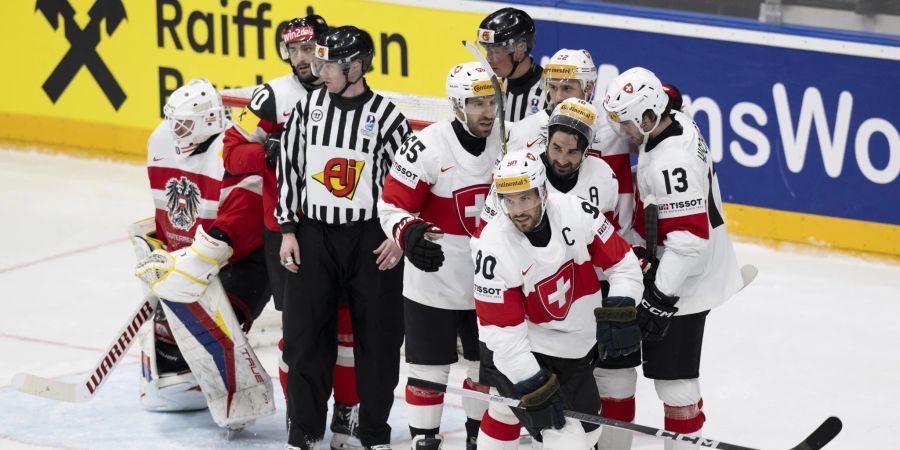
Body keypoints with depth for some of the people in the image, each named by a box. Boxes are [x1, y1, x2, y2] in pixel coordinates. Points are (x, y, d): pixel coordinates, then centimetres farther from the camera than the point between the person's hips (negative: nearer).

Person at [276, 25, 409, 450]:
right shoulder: (308, 107, 1)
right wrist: (288, 230, 2)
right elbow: (289, 166, 6)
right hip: (313, 235, 2)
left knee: (377, 337, 4)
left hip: (371, 238, -2)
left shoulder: (386, 115, -7)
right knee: (305, 335, 3)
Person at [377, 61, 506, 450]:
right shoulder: (426, 147, -19)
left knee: (487, 365, 16)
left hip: (490, 281, 5)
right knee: (430, 368, 2)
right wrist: (410, 235, -32)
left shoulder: (506, 140, -3)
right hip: (435, 277, -5)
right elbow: (391, 206, -14)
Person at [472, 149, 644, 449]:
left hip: (576, 350, 6)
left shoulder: (576, 212, -17)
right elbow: (502, 332, -23)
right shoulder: (493, 250, -26)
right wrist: (535, 389, -26)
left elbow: (624, 264, -6)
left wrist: (619, 311, -21)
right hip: (522, 353, -6)